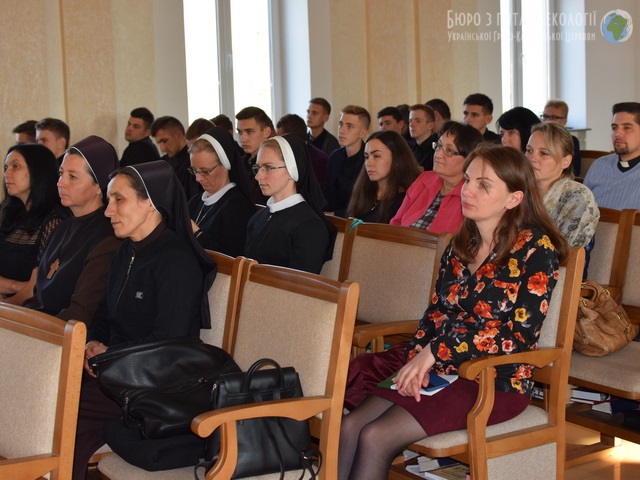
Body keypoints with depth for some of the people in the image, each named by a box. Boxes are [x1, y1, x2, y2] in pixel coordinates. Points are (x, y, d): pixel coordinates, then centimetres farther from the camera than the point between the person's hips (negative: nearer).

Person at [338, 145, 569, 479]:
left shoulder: (536, 248, -9)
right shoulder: (461, 244, 12)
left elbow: (521, 332, -15)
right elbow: (436, 312, 13)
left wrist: (436, 351, -17)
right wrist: (417, 362, -8)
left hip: (496, 380, -6)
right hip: (440, 370, 7)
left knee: (375, 438, -22)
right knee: (348, 427, -16)